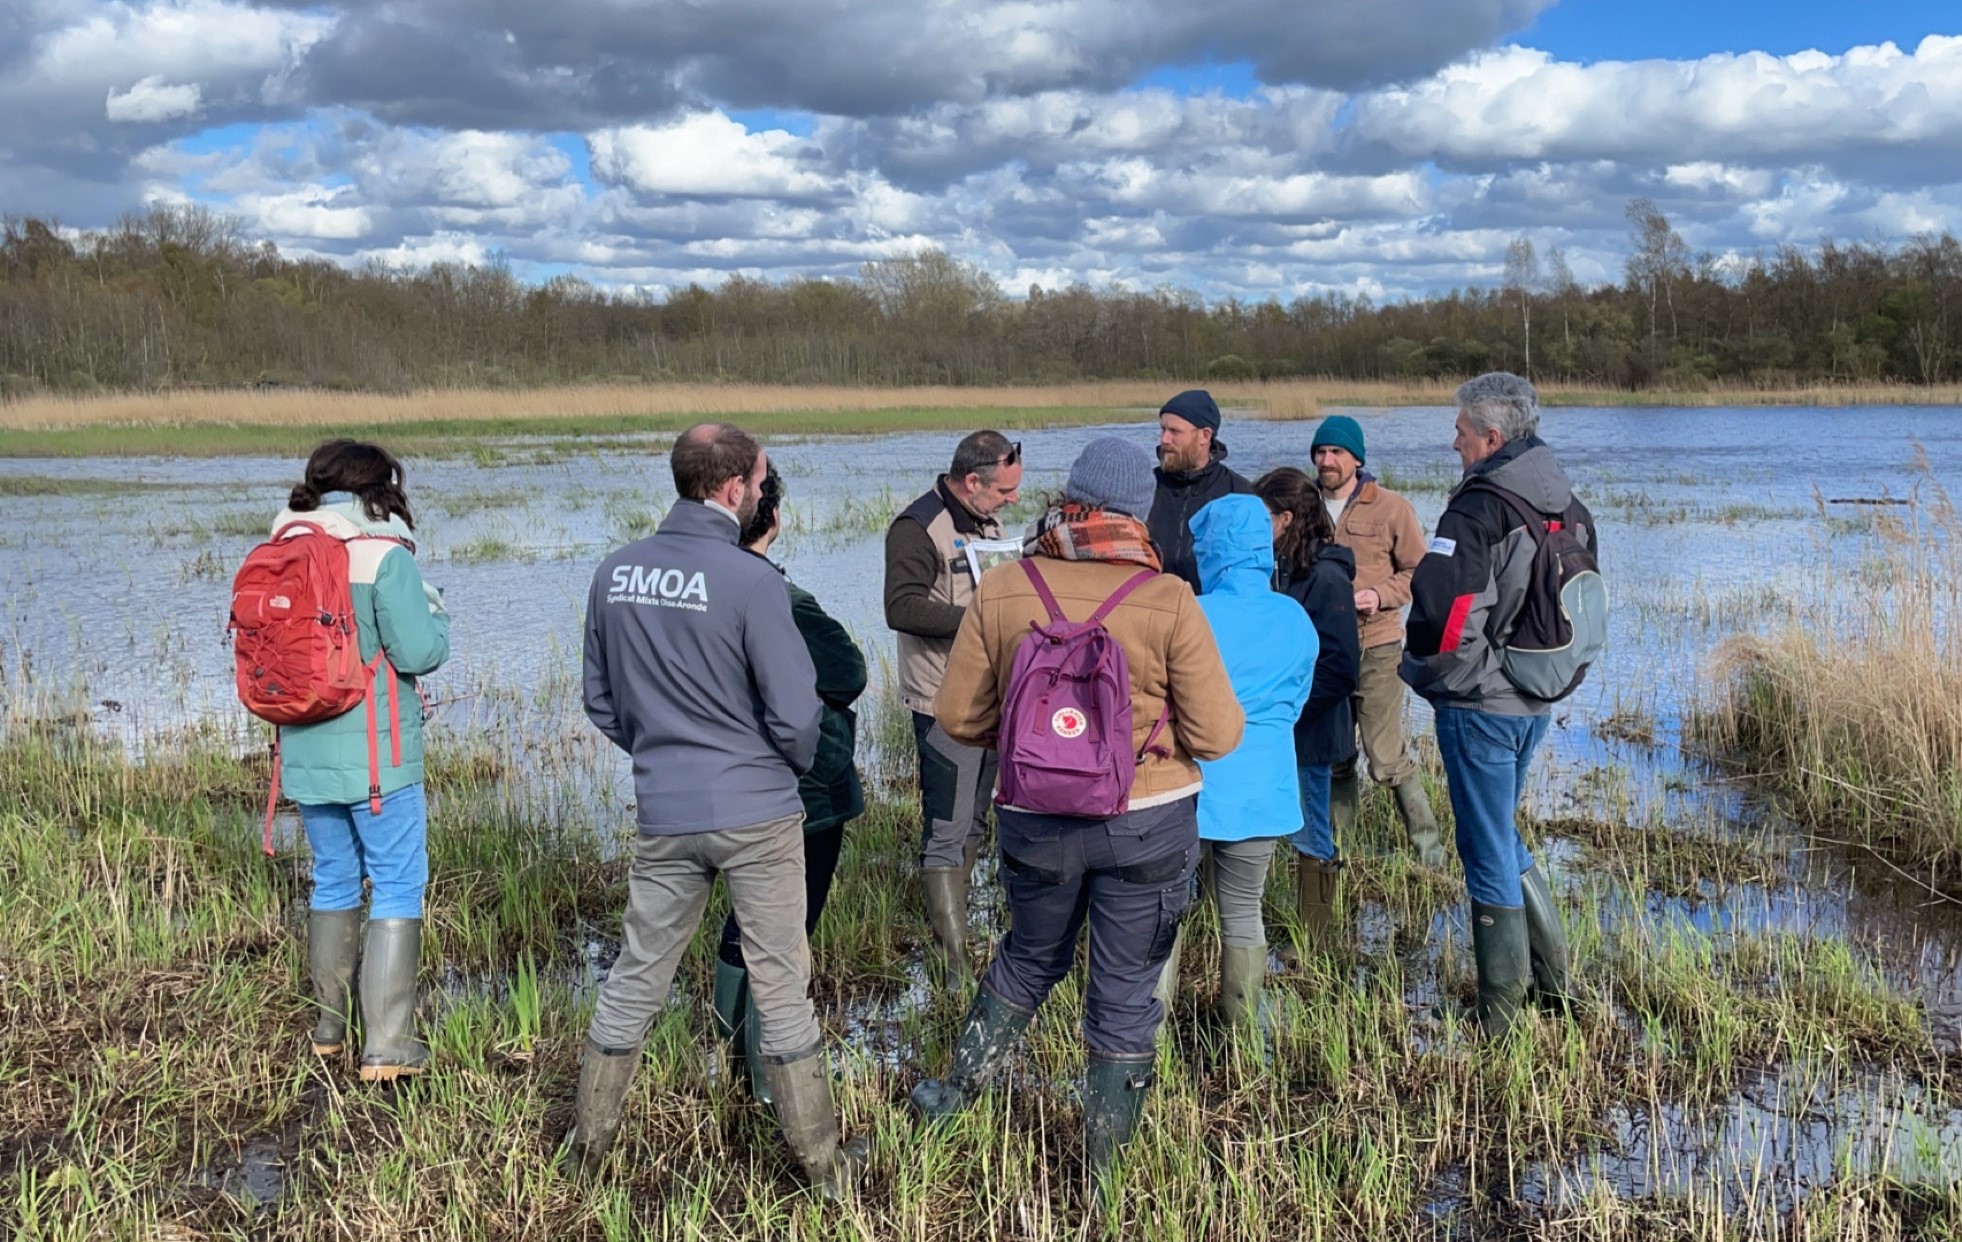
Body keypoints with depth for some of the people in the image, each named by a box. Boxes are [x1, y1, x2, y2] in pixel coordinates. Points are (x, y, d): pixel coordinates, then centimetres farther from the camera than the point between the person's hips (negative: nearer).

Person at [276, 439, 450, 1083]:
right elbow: (420, 652, -16)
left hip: (306, 751, 6)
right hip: (375, 755, -6)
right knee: (398, 889, 2)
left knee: (333, 881, 20)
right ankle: (387, 1046, 0)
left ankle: (328, 1027, 28)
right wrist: (434, 612, 3)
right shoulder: (384, 555, -13)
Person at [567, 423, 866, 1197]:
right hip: (757, 813, -4)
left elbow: (600, 701, 10)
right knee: (781, 986, 6)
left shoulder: (615, 574, 0)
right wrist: (793, 767, 6)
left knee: (635, 977, 17)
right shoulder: (749, 581, -17)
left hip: (663, 814, 4)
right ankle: (821, 1162, 17)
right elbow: (796, 714, -15)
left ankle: (589, 1140, 29)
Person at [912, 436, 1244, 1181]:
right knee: (1125, 992, 12)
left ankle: (957, 1091, 39)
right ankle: (1104, 1164, 23)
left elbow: (958, 716, -2)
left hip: (1036, 822, 2)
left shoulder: (1000, 592, -8)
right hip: (1150, 821, -2)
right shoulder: (1168, 601, -14)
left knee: (1030, 958, 28)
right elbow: (1216, 735, -12)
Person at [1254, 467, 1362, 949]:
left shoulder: (1325, 577, -16)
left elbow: (1339, 669, -19)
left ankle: (1311, 945, 19)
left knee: (1311, 837, 6)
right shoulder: (1275, 569, 6)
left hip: (1308, 730, -7)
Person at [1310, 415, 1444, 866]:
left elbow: (1419, 570, 0)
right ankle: (1338, 847, 27)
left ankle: (1427, 843, 11)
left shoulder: (1391, 508, -4)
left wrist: (1380, 596, -16)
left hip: (1376, 648, -4)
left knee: (1387, 759, -7)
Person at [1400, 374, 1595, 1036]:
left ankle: (1498, 1017, 14)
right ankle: (1554, 978, 30)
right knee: (1502, 837, 24)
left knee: (1488, 853, 3)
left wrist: (1422, 673, -7)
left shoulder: (1475, 512, -20)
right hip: (1537, 703, 8)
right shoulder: (1568, 508, 6)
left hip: (1478, 706, -8)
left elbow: (1439, 615, -25)